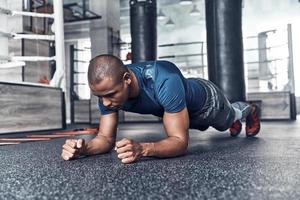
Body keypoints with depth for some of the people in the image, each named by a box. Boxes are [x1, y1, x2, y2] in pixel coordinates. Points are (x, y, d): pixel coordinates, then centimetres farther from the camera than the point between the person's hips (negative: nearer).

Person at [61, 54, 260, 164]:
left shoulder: (165, 82, -51)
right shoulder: (108, 88, -33)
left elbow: (180, 141, -49)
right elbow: (106, 137, -25)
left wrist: (142, 148, -68)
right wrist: (84, 148, -48)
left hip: (204, 98, -5)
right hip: (180, 109, 5)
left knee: (225, 121, 32)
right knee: (217, 125, 39)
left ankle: (247, 110, 70)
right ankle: (235, 119, 76)